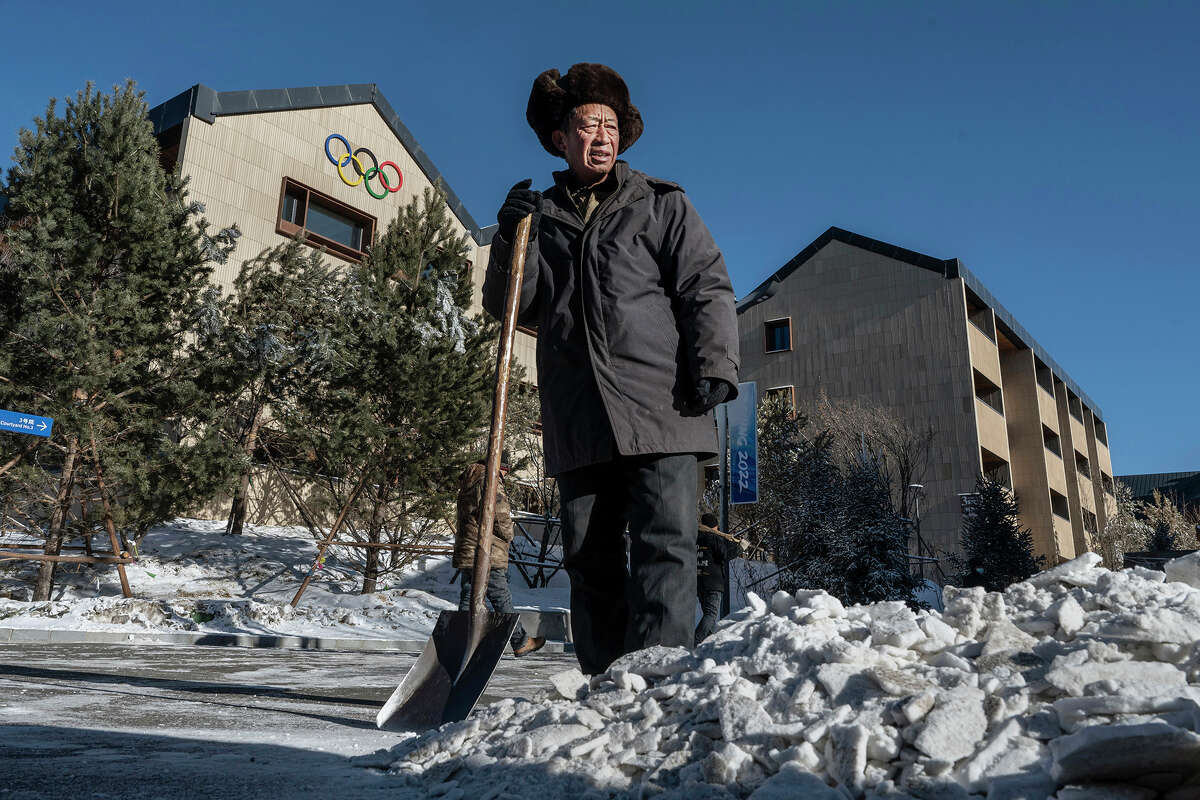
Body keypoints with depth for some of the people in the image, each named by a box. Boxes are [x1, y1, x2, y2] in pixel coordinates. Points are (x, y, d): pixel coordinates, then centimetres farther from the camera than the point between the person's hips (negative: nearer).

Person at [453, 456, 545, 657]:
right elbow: (500, 517, -16)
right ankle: (521, 643, 9)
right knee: (502, 599, -1)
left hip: (466, 551, 9)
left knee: (468, 596, 12)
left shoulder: (467, 483, 18)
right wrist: (508, 536, 3)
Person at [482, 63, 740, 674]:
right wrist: (510, 240, -2)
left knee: (665, 546, -11)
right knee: (590, 557, 5)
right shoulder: (540, 215, 19)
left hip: (660, 410, -3)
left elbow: (707, 287, 5)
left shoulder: (660, 203, 13)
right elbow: (508, 307, 14)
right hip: (578, 421, 3)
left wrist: (715, 366, -10)